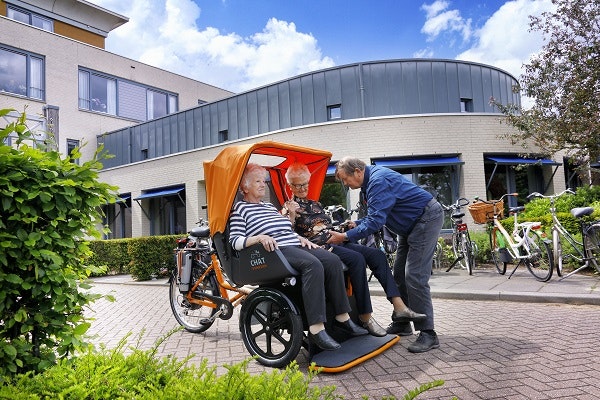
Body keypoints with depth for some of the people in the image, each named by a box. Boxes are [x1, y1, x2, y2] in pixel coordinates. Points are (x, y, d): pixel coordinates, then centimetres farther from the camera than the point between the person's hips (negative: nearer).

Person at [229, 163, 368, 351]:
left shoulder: (269, 206, 30)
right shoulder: (240, 208, 6)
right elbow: (235, 241, -6)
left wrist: (300, 238, 12)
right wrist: (260, 238, -21)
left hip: (295, 246, 8)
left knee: (333, 260, -16)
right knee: (313, 265, -34)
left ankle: (342, 318, -12)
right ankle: (316, 329, -35)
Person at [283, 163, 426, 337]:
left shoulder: (315, 204, 25)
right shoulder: (288, 208, 5)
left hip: (335, 241, 7)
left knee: (377, 254, -13)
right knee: (356, 259, -32)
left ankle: (399, 307, -19)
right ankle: (365, 317, -27)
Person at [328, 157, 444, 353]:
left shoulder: (378, 181, -24)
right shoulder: (370, 182, 8)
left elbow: (376, 220, -31)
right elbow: (377, 214, 16)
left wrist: (345, 236, -30)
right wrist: (356, 224, 0)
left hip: (427, 219, -11)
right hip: (411, 224, 11)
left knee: (415, 276, -16)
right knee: (400, 273, 12)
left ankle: (428, 334, -10)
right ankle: (401, 322, 23)